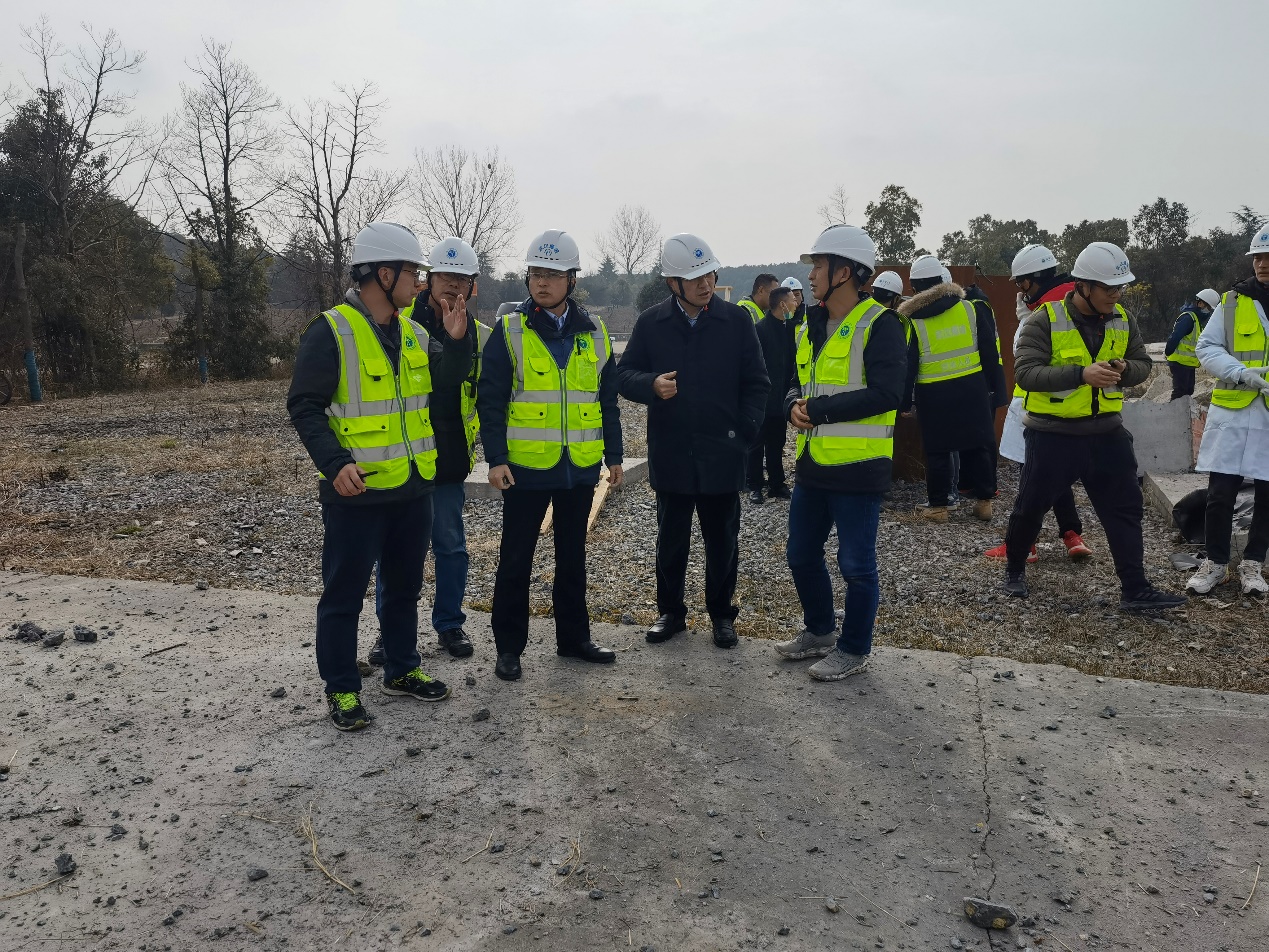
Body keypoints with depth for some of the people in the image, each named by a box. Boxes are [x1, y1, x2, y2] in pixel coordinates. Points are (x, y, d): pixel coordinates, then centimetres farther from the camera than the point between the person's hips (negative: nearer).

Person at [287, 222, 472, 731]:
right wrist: (335, 462, -27)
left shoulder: (414, 332, 8)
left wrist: (456, 339, -3)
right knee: (344, 593, 5)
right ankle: (341, 689, 19)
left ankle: (401, 670, 35)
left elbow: (447, 380, 14)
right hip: (357, 491, -7)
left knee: (405, 585, 19)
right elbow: (304, 405, -15)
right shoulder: (331, 332, -14)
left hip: (412, 486, 7)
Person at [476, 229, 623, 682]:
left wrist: (614, 455, 9)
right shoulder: (509, 331, -4)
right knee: (516, 559, 5)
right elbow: (490, 400, -6)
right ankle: (509, 647, 18)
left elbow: (608, 400, 11)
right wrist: (495, 458, -13)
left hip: (580, 466, 3)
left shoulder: (594, 333, 6)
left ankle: (573, 637, 28)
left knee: (572, 555, 15)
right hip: (524, 466, -3)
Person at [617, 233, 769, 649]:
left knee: (722, 541, 11)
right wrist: (652, 384, -19)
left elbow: (756, 383, 2)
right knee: (671, 539, 12)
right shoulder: (651, 322, 1)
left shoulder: (737, 321, -1)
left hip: (722, 454, 0)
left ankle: (722, 614, 27)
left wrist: (745, 434, -7)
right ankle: (670, 611, 28)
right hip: (670, 454, 1)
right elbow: (625, 373, 3)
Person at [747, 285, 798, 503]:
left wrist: (790, 388, 3)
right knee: (757, 444, 4)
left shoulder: (789, 327, 7)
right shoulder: (761, 328, -13)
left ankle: (777, 484, 22)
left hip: (781, 398, 6)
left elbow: (792, 360, 11)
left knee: (776, 444, 14)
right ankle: (755, 487, 11)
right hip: (763, 398, -6)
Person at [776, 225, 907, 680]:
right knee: (802, 556, 17)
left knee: (856, 565, 5)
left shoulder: (879, 325, -14)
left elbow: (886, 394, -24)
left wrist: (818, 410, -20)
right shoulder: (810, 326, 11)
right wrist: (795, 405, -7)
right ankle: (819, 632, 37)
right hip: (812, 466, 8)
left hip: (857, 470, -8)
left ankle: (854, 649, 23)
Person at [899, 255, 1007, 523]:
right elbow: (990, 353, 2)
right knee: (978, 445, 13)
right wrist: (995, 388, 9)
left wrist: (905, 400, 6)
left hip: (934, 397, -2)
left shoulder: (911, 321, -6)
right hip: (972, 390, 2)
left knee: (937, 450, 8)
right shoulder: (972, 308, 0)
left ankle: (938, 506, 12)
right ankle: (984, 501, 20)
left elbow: (906, 367, -3)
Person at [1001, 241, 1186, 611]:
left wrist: (1126, 369, -15)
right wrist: (1081, 374, -33)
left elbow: (1143, 364, 9)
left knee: (1125, 509, 5)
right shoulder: (1045, 321, -15)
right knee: (1031, 507, 8)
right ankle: (1015, 569, 31)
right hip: (1052, 435, -4)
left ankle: (1135, 590, 13)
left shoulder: (1122, 320, 3)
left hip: (1105, 432, 5)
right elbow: (1025, 372, -23)